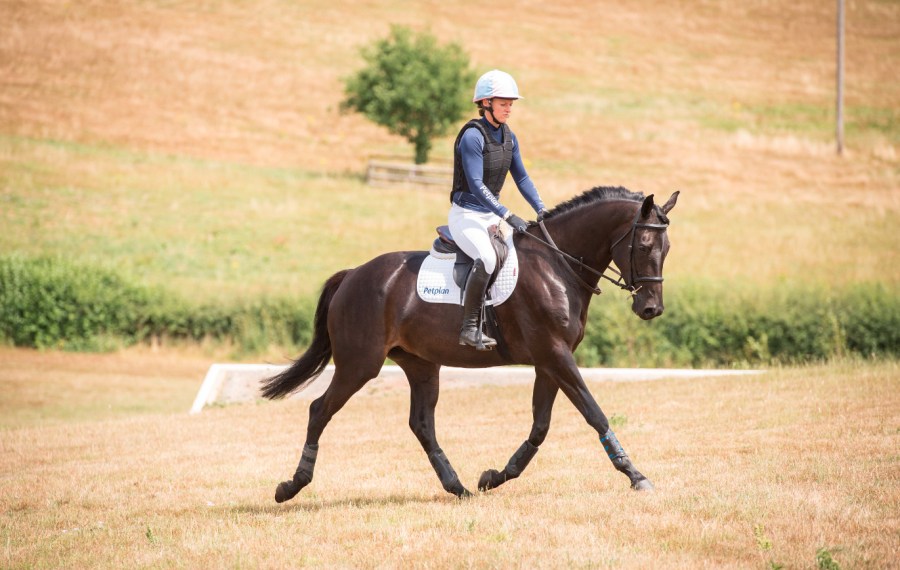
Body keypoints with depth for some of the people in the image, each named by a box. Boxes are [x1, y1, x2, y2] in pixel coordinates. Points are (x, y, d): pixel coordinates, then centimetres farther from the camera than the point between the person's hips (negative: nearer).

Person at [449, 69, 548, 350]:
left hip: (492, 215, 9)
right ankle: (470, 328, -30)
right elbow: (476, 185, -23)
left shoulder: (508, 137, 8)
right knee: (487, 257, -34)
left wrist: (541, 210, 1)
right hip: (467, 214, -9)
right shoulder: (472, 137, -17)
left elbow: (521, 177, 13)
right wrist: (508, 216, -28)